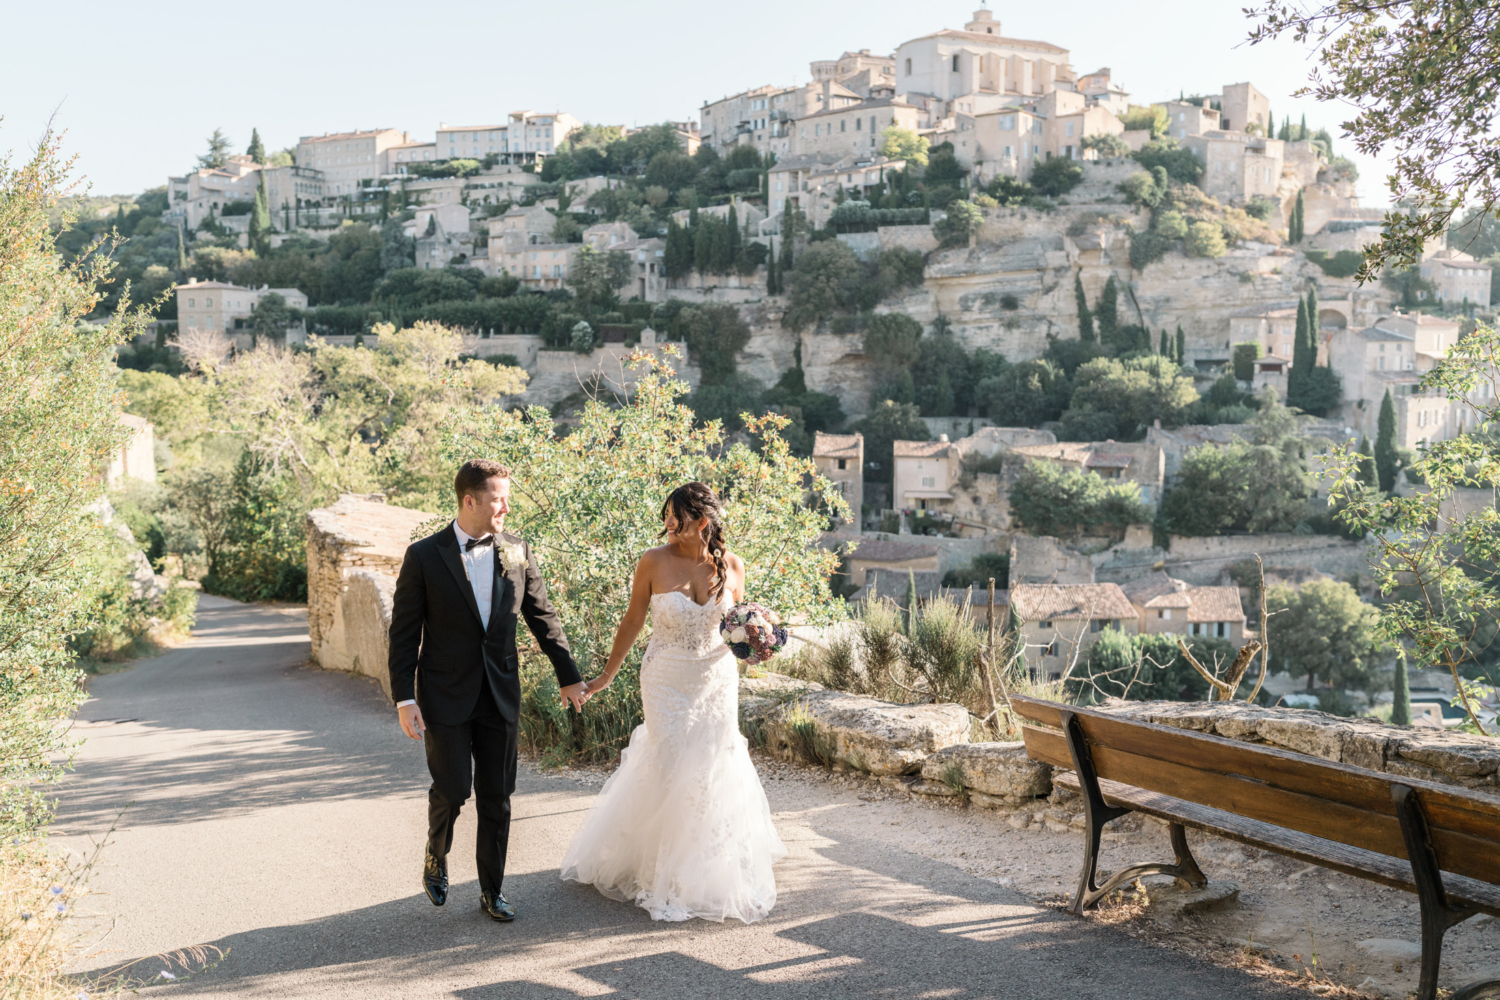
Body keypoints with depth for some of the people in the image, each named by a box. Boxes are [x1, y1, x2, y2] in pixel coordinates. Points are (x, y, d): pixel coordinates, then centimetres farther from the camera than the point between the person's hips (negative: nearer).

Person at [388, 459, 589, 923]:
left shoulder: (517, 552, 2)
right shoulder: (424, 556, -7)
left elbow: (542, 618, 11)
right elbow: (404, 632, -6)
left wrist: (569, 675, 11)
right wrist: (404, 698, -11)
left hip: (500, 694, 3)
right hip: (446, 697, -3)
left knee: (497, 796, 6)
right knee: (453, 789, -7)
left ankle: (492, 890, 20)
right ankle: (436, 858, 25)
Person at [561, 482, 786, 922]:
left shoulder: (731, 566, -4)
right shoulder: (654, 562, -11)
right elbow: (633, 621, 0)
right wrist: (607, 676, 6)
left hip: (717, 681, 2)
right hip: (667, 682, -2)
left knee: (716, 771, 8)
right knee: (670, 771, -1)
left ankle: (713, 872, 28)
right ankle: (668, 873, 19)